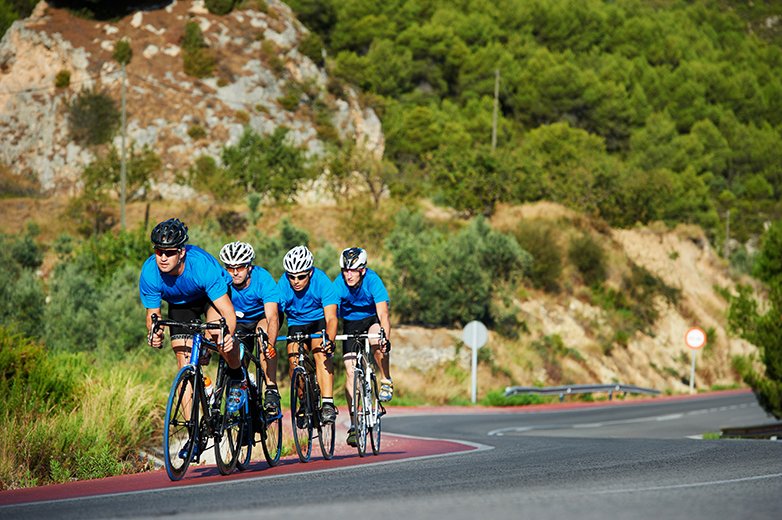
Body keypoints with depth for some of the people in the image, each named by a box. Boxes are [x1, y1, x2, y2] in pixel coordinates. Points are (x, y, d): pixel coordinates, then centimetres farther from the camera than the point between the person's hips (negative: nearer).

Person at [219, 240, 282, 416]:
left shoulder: (263, 280, -31)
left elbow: (272, 317, -40)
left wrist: (270, 345, -57)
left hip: (263, 317, -3)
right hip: (239, 322, 3)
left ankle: (271, 390, -31)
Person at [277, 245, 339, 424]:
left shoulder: (321, 281, -28)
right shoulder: (283, 285, -24)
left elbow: (331, 318, -33)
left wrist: (329, 341, -51)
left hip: (319, 321, -3)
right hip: (296, 324, 3)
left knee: (321, 352, -28)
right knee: (294, 359, -17)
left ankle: (327, 404, -34)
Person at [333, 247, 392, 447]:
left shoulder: (373, 281, -28)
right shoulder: (338, 285, -23)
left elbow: (383, 314, -36)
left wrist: (386, 338, -51)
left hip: (372, 319, -2)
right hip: (351, 324, 2)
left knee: (376, 341, -37)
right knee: (350, 371, -9)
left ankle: (386, 381, -12)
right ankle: (354, 424, -5)